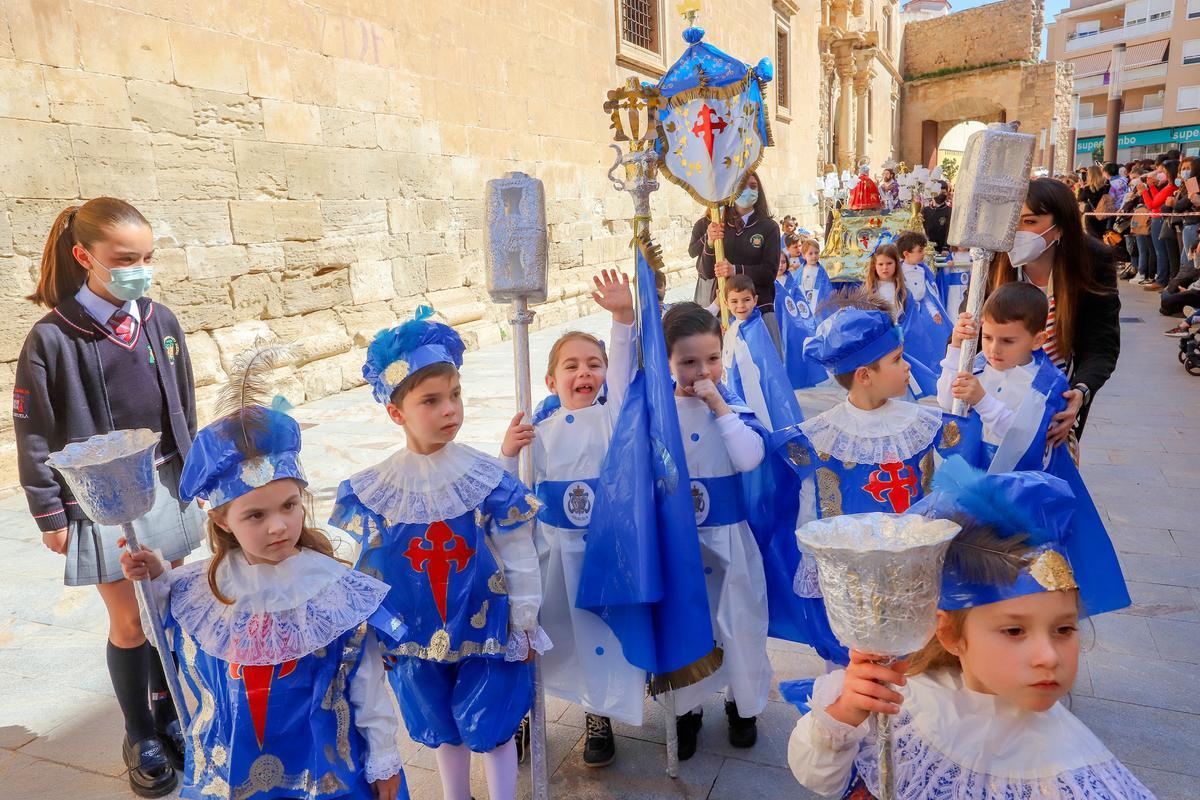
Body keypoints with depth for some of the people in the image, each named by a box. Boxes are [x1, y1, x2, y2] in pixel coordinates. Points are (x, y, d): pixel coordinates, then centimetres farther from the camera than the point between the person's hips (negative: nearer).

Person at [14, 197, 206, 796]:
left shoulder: (160, 321, 1)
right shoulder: (53, 338, -12)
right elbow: (35, 435, -7)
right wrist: (50, 515, -6)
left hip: (166, 487, 4)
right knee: (129, 622, 5)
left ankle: (168, 712, 35)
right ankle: (140, 737, 26)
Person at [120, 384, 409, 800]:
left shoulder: (336, 590, -18)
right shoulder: (200, 590, -9)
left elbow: (367, 686, -9)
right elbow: (179, 644, 12)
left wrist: (383, 759, -2)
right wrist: (156, 581, -3)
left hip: (322, 766, -3)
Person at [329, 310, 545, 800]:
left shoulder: (488, 478, -16)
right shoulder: (374, 490, -11)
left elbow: (519, 556, -8)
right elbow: (368, 567, 1)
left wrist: (524, 622, -2)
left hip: (485, 628, -2)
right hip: (416, 637, 2)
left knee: (491, 727, 10)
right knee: (442, 729, 22)